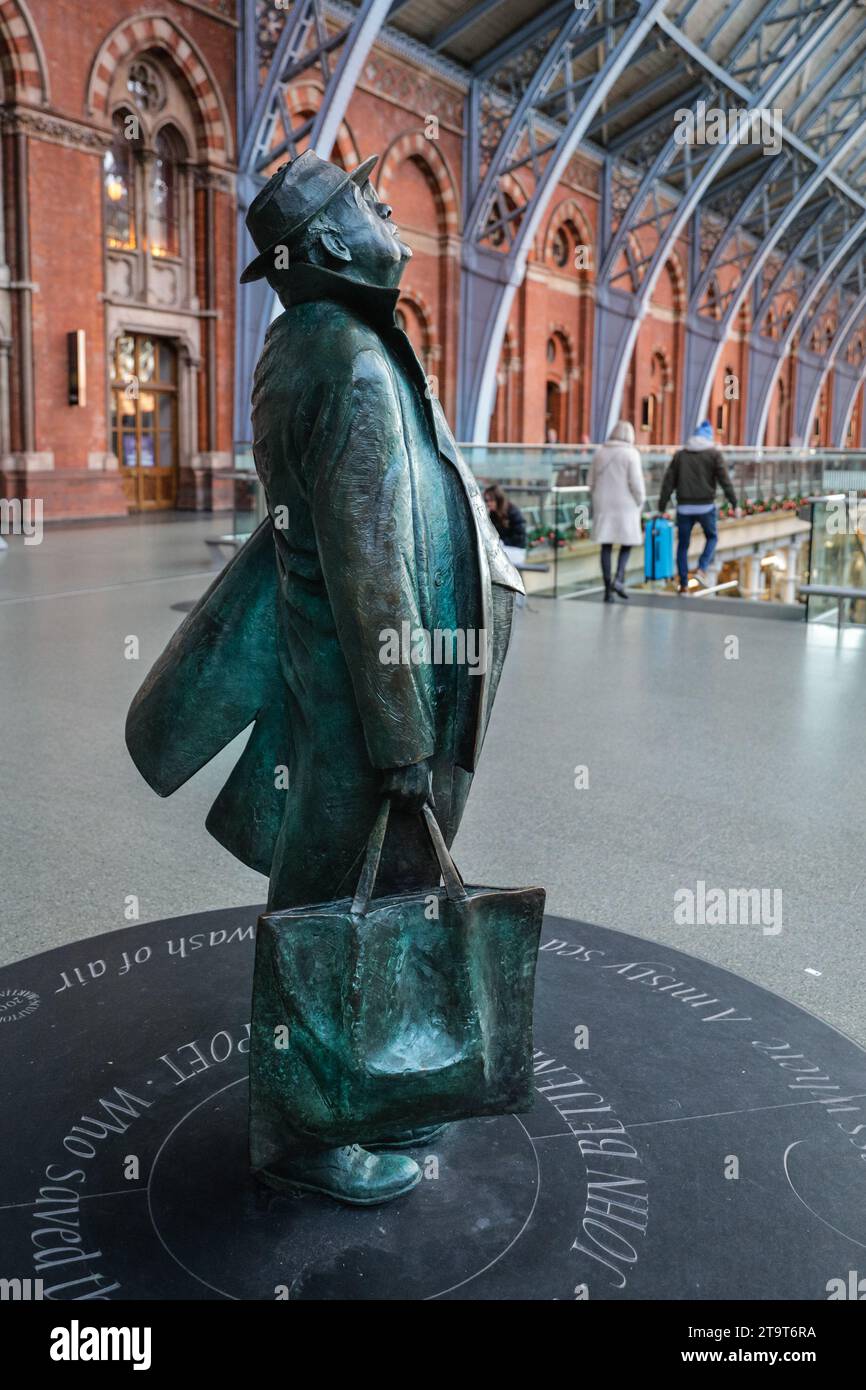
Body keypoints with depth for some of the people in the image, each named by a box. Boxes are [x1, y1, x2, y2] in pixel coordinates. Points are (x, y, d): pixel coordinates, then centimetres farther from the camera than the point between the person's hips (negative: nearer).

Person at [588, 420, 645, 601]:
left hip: (603, 505, 4)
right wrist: (640, 502, -1)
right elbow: (636, 482, -13)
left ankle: (608, 590, 4)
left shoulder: (600, 452, 7)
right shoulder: (631, 453, -7)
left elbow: (591, 481, 8)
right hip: (625, 505, -4)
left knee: (606, 546, 6)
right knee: (627, 543, 12)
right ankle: (619, 578, -9)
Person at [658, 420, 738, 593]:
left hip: (684, 507, 2)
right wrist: (734, 504, -3)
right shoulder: (714, 454, 1)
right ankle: (702, 570, -2)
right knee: (712, 537, 19)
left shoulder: (680, 454, 8)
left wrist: (662, 507, 5)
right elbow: (725, 481, -5)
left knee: (683, 544, 10)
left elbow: (668, 482, 4)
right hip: (706, 506, -2)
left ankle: (683, 585, 9)